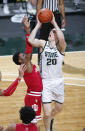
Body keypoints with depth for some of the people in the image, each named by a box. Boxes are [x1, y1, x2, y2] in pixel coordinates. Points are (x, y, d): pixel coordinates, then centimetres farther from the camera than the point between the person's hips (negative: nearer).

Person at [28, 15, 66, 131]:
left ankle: (51, 118, 55)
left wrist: (54, 23, -23)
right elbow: (30, 40, -21)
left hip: (58, 81, 2)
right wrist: (38, 25, -15)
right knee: (47, 113, -8)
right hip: (45, 82, -1)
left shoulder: (61, 46, -5)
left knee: (59, 108, 22)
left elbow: (62, 39, -30)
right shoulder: (43, 44, -2)